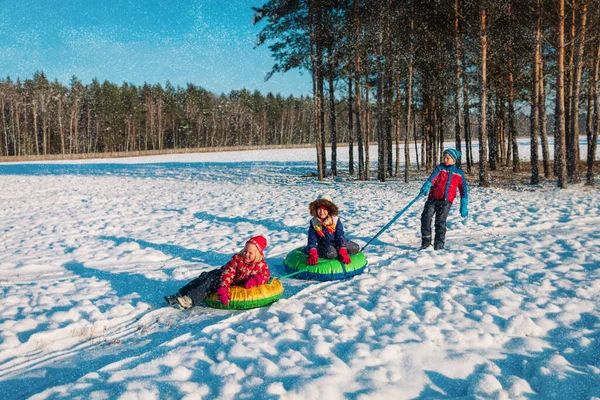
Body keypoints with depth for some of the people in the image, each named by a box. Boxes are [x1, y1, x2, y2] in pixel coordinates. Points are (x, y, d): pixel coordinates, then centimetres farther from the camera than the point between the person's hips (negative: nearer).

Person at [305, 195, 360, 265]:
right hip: (325, 245, -2)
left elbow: (340, 236, -13)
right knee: (331, 254, -36)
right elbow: (312, 239, -10)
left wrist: (343, 253, -23)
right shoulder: (314, 222, -11)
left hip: (336, 242, 2)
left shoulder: (336, 220, -13)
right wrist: (313, 255, -23)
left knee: (356, 248, -13)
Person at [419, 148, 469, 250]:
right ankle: (426, 241, 3)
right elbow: (433, 177, -13)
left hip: (446, 201, 0)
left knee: (440, 222, -8)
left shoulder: (459, 173, 11)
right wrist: (426, 186, -34)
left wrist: (464, 205, 2)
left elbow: (463, 189, 10)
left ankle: (439, 244, 1)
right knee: (426, 217, -11)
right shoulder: (440, 168, 7)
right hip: (433, 198, 1)